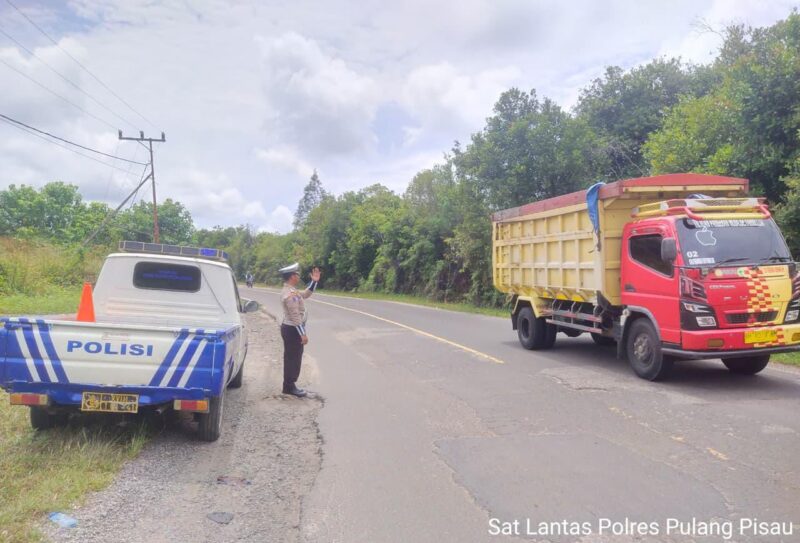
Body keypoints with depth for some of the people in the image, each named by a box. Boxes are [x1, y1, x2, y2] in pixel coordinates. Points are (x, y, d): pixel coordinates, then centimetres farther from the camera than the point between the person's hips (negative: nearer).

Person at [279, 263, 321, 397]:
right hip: (292, 330, -11)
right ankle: (289, 387, 6)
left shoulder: (290, 290, 9)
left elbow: (306, 294, 25)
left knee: (292, 358, 17)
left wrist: (314, 281, 13)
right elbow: (295, 316, -25)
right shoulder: (291, 294, -23)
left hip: (290, 328, 11)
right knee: (293, 358, -2)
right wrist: (303, 334, -23)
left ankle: (289, 385, 25)